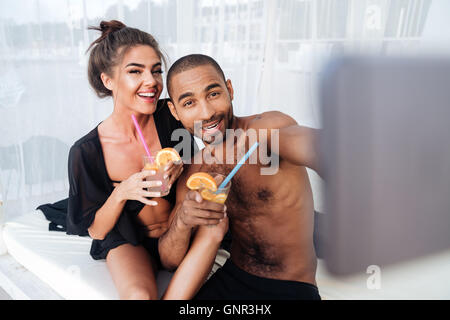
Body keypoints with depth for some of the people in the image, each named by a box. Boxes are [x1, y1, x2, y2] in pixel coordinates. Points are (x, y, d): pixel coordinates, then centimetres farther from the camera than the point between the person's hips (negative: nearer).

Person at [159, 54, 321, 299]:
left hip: (292, 289, -4)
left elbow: (310, 143, -39)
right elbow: (170, 262, -2)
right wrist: (182, 221, -21)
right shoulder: (192, 176, 1)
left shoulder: (269, 127, -16)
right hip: (231, 281, 4)